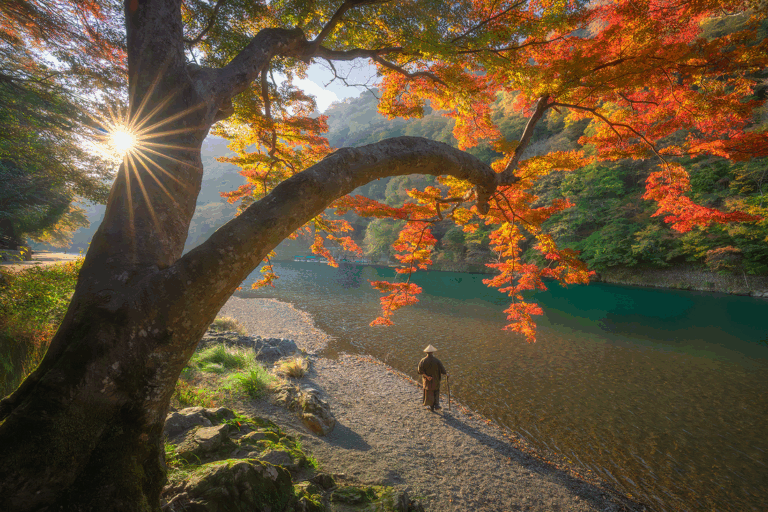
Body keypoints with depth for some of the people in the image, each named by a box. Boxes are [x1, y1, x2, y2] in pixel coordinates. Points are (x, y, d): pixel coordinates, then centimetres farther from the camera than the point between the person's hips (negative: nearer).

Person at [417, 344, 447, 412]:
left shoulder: (423, 361, -14)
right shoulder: (437, 360, -17)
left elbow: (420, 371, -21)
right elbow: (442, 369, -12)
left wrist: (426, 376, -18)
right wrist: (446, 374, 6)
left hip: (427, 380, 1)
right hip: (435, 380, -1)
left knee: (429, 393, 16)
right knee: (436, 392, 21)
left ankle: (431, 407, 22)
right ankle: (436, 405, 13)